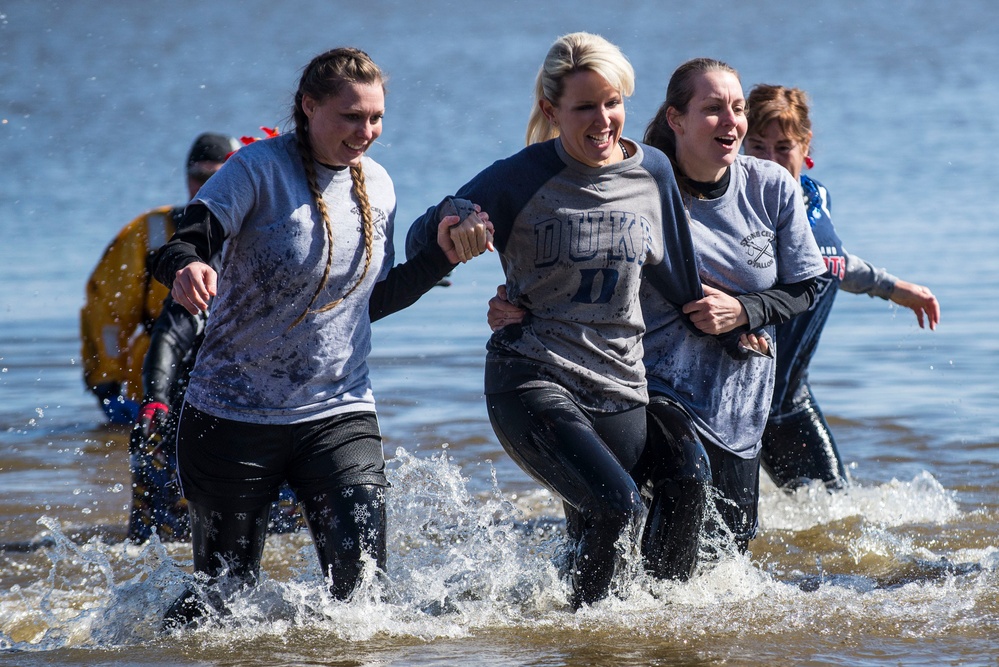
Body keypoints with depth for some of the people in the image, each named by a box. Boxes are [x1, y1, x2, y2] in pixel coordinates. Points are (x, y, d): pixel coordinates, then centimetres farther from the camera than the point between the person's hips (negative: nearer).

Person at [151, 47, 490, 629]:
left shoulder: (377, 186, 7)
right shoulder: (261, 168, -11)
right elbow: (185, 244, -22)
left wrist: (444, 255, 3)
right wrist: (186, 269, -45)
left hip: (339, 412, 4)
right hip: (236, 412, -4)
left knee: (362, 579, -11)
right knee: (225, 589, 5)